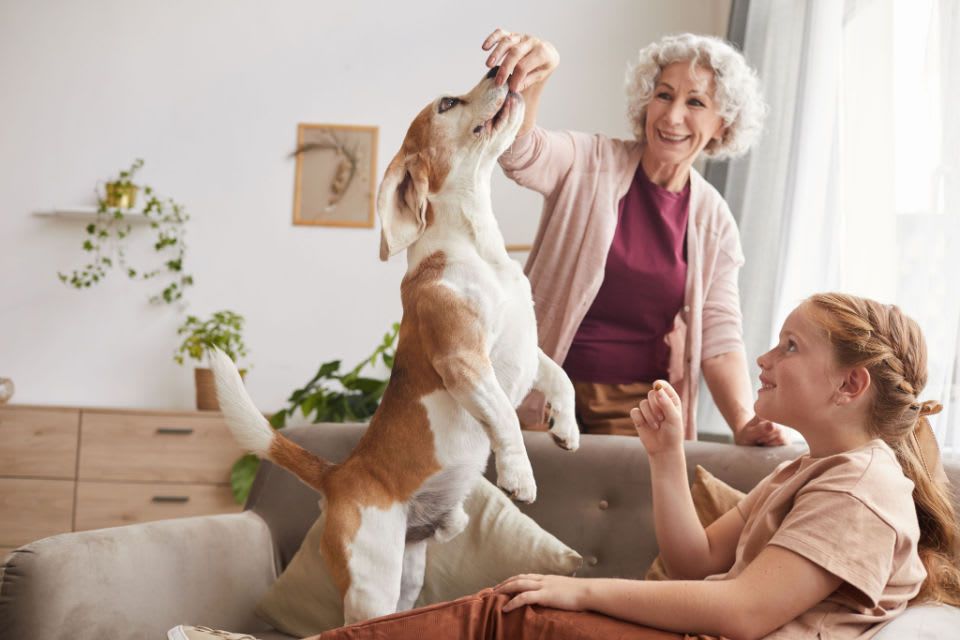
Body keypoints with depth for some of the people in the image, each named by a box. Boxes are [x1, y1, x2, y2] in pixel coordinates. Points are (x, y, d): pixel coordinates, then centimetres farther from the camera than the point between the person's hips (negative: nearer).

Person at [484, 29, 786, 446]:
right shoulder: (589, 164, -5)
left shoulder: (714, 222, 4)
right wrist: (532, 78, -47)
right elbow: (520, 153, -26)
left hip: (638, 411, 2)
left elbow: (719, 339, 1)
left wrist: (744, 423, -16)